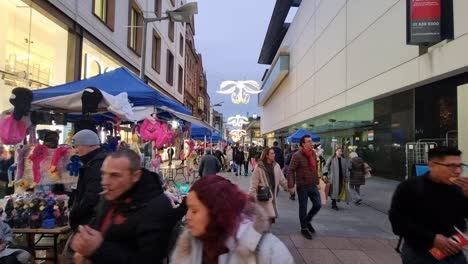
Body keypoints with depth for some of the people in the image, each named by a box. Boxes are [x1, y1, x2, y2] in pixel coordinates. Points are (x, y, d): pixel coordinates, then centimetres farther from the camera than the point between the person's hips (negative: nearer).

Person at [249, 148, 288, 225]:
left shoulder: (276, 166, 4)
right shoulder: (259, 166, -11)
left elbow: (282, 180, 9)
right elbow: (254, 182, -10)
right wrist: (252, 195, -13)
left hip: (273, 193, 6)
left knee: (272, 216, 12)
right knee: (270, 216, -9)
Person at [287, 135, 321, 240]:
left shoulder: (313, 153, 6)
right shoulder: (297, 155, -15)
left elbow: (315, 169, 13)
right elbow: (290, 171, -17)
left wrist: (317, 182, 13)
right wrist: (291, 186, -21)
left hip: (313, 185, 6)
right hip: (302, 186, -6)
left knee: (318, 205, 8)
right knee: (303, 208, 7)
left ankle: (307, 221, 34)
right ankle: (304, 228, 26)